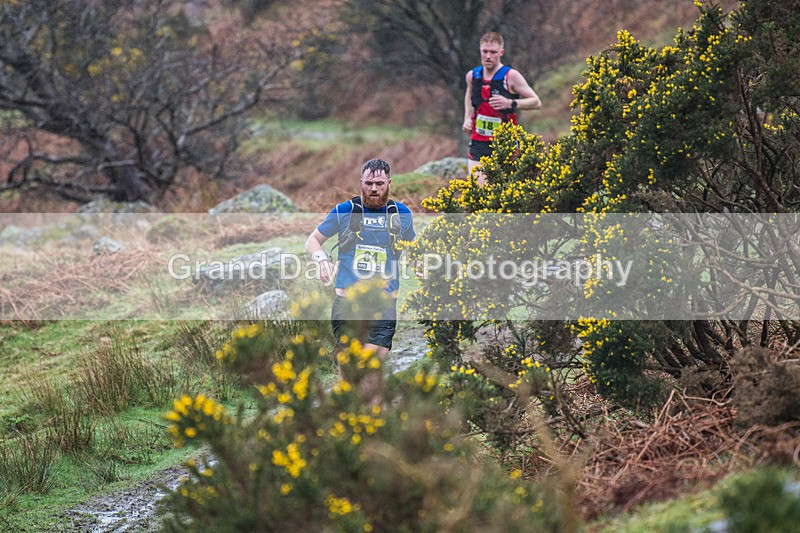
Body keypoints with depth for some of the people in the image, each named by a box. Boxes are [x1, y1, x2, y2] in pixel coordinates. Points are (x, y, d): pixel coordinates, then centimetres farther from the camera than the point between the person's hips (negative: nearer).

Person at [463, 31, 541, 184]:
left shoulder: (511, 76, -10)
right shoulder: (473, 76, 4)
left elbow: (536, 102, -7)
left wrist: (510, 103, -21)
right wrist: (467, 118, 13)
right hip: (478, 142, 3)